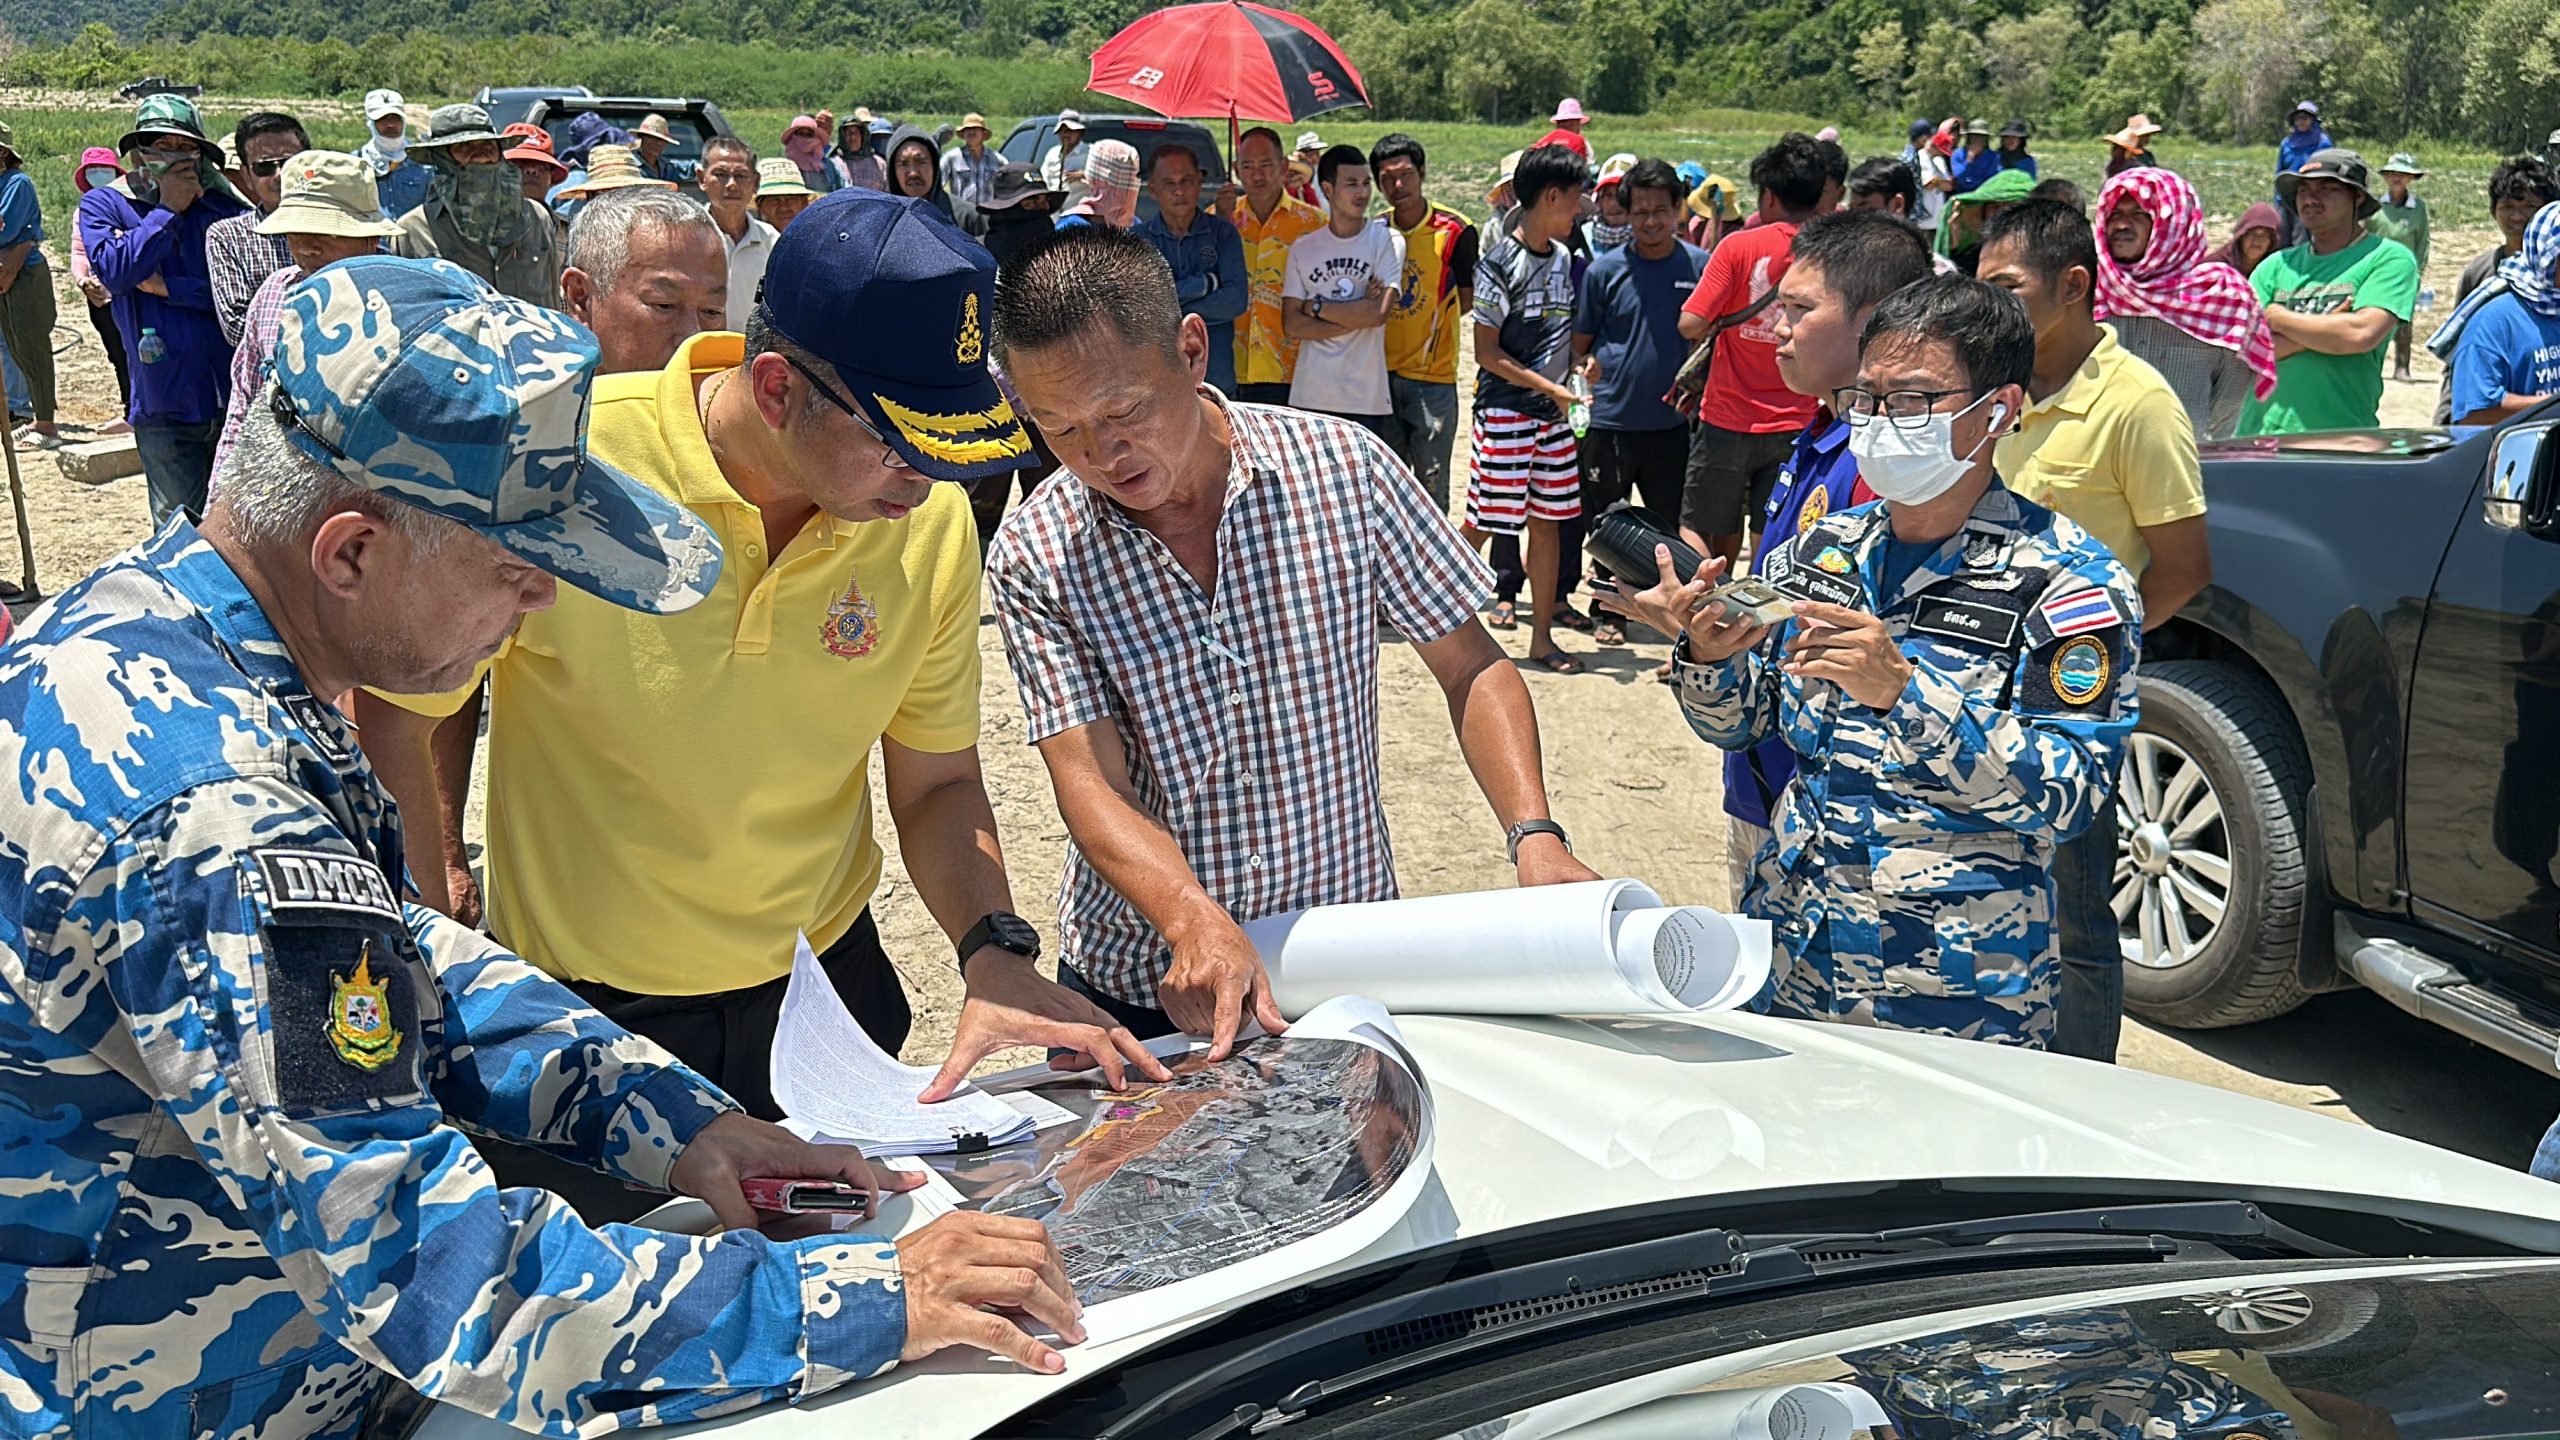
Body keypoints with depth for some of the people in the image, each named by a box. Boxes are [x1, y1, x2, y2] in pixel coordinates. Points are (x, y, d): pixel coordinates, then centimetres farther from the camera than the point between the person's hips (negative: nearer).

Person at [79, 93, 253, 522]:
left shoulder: (224, 204, 4)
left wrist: (167, 287, -12)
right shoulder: (103, 205, 5)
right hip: (165, 406, -1)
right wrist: (167, 210, -10)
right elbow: (115, 271, -13)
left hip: (235, 399, 1)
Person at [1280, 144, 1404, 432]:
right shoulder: (1303, 248, 8)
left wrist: (1316, 306, -3)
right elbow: (1292, 325, 0)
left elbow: (1379, 312, -11)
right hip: (1310, 396, 2)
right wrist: (1356, 316, -8)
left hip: (1367, 398, -2)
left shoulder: (1387, 240, 1)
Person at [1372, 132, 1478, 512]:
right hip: (1381, 374, 4)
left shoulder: (1455, 231, -8)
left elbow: (1467, 299, -1)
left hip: (1433, 375, -4)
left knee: (1431, 482, 0)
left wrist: (1429, 324, -5)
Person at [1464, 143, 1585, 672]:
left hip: (1552, 411, 7)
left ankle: (1542, 637, 17)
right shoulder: (1500, 262, -12)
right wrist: (1551, 387, -17)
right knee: (1481, 523, -3)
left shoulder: (1564, 258, 10)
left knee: (1547, 522, 9)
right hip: (1504, 410, -7)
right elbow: (1487, 354, -13)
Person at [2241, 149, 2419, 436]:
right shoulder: (2276, 265, 14)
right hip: (2259, 432, 3)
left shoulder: (2390, 259, 3)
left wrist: (2278, 318, 0)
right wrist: (2325, 330, -8)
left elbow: (2362, 334, -12)